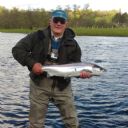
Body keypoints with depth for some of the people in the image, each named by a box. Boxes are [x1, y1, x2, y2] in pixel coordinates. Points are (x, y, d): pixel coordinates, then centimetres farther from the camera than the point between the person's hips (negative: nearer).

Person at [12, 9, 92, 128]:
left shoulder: (72, 44, 2)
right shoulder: (37, 36, -3)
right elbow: (17, 50, -5)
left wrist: (81, 72, -21)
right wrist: (32, 63, -18)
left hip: (63, 86, 2)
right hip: (39, 85, -1)